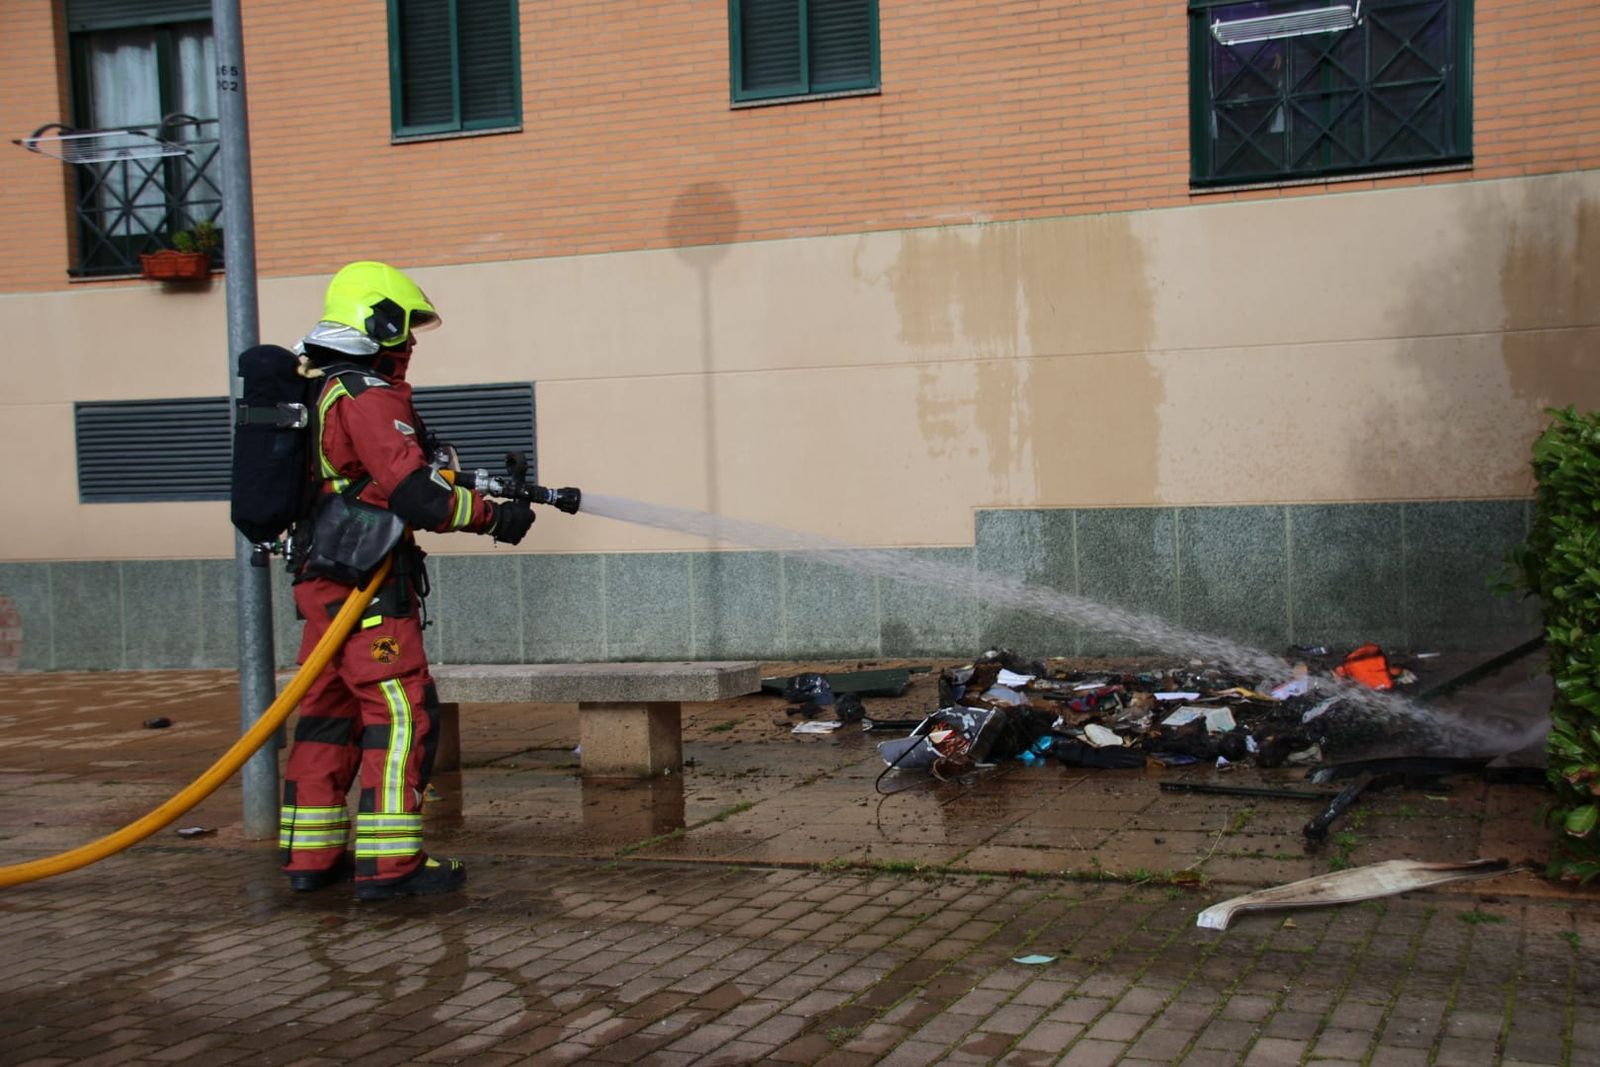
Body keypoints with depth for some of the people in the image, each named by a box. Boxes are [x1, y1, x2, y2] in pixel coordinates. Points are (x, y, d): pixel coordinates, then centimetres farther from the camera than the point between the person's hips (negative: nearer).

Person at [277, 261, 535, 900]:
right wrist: (494, 517, -8)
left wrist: (481, 480, 12)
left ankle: (310, 855, 19)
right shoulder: (370, 396, -13)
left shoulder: (319, 388, 18)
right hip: (365, 584, -10)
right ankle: (389, 863, -7)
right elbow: (416, 495, -20)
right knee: (402, 713, -7)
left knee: (329, 714, 13)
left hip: (322, 581, 10)